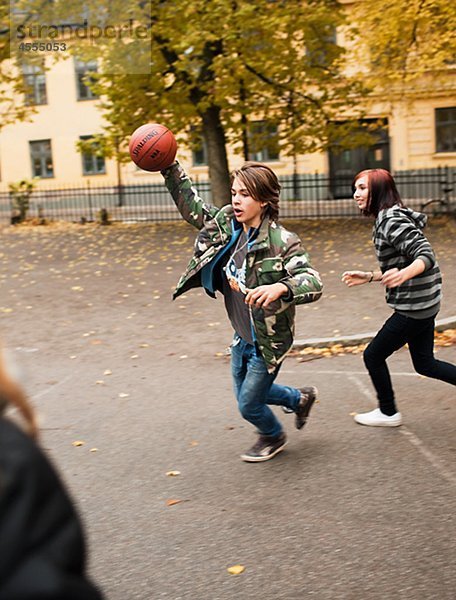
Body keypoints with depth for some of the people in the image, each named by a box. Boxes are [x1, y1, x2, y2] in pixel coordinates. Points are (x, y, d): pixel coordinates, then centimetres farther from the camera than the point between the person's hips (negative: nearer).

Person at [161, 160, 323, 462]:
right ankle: (301, 399, 50)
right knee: (246, 392, 26)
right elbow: (192, 206, 4)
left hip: (268, 341, -7)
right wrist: (171, 169, -7)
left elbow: (314, 283, -34)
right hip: (242, 337, 7)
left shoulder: (282, 241, -27)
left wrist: (280, 288, -54)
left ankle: (273, 437, 44)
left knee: (249, 404, 10)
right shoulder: (226, 225, -6)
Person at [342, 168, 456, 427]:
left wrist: (403, 274, -44)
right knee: (424, 364, 19)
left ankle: (388, 413, 24)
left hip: (414, 306, -10)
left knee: (373, 356, 6)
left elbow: (427, 256, -26)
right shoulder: (387, 218, 11)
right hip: (423, 302, 10)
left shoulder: (392, 221, -19)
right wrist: (369, 276, 13)